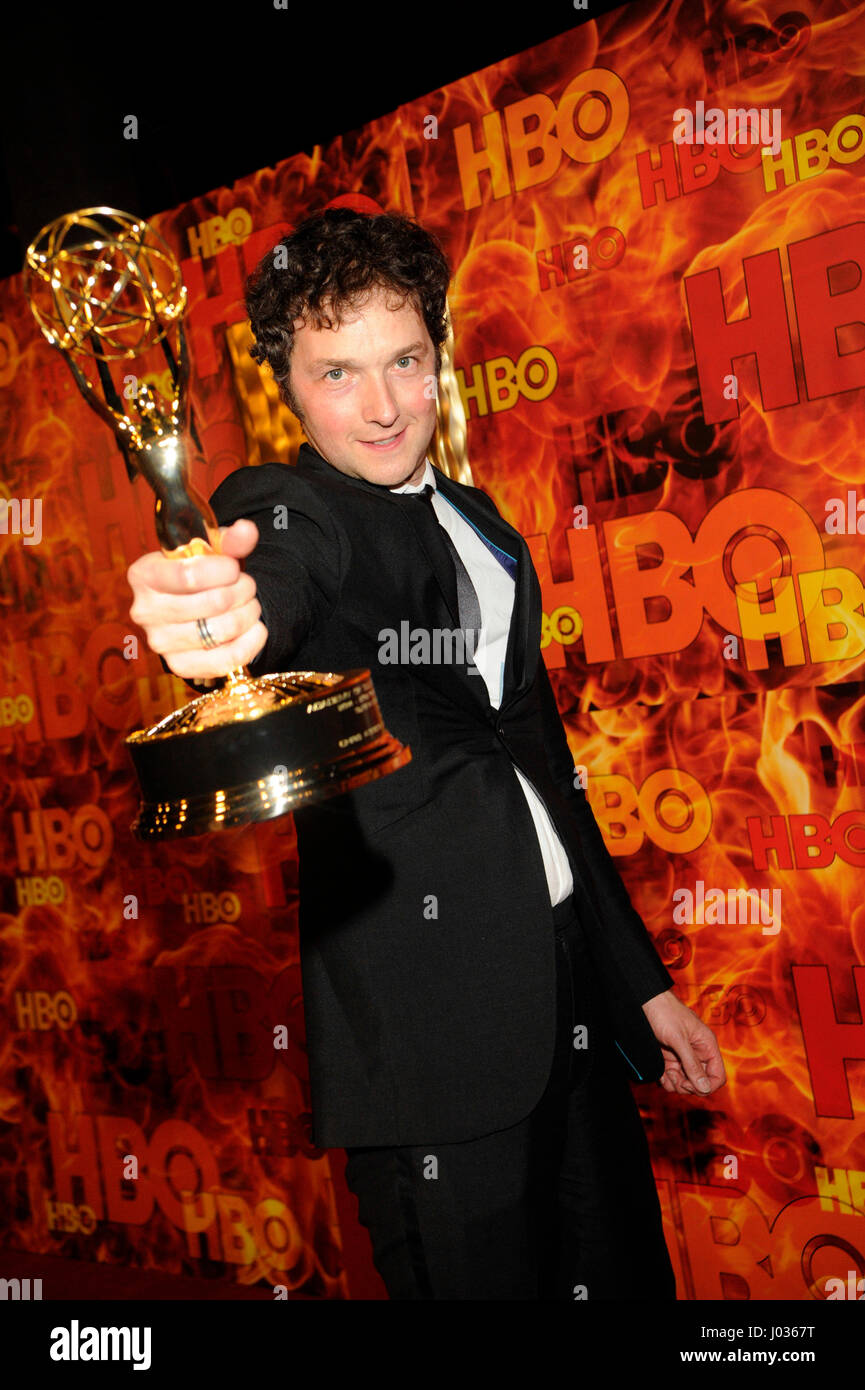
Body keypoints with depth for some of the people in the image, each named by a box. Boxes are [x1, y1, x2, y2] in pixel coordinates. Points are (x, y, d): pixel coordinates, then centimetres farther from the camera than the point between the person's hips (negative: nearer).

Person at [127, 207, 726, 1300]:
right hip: (429, 1005, -6)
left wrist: (642, 981, 18)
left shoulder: (478, 521, 15)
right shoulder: (282, 508, -5)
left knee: (623, 1271, 14)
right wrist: (223, 619, -56)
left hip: (570, 987, 7)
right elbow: (282, 586, -31)